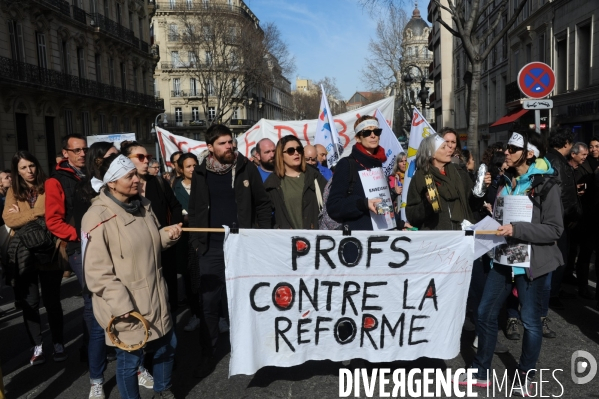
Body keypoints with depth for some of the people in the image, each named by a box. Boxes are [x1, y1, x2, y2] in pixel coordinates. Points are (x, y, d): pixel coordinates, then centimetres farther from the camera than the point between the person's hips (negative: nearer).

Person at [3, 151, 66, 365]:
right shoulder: (13, 191, 8)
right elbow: (8, 219, -5)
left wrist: (23, 216, -7)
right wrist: (38, 213, -14)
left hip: (48, 253, -2)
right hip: (24, 255, 2)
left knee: (51, 301, 8)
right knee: (30, 302, 7)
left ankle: (58, 344, 20)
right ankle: (37, 347, 20)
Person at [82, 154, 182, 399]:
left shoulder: (143, 205, 5)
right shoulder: (98, 217, -18)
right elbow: (98, 272, -19)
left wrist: (167, 235, -3)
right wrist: (120, 304, -23)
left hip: (155, 296, 7)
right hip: (126, 306, -7)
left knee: (167, 345, 19)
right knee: (130, 358, 8)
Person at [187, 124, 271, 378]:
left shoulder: (246, 168, 0)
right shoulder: (201, 173, 4)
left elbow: (262, 204, 3)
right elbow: (195, 211, 9)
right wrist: (196, 242, 3)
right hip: (210, 248, 1)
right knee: (209, 302, 6)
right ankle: (207, 355, 20)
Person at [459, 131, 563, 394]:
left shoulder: (545, 185, -10)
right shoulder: (507, 182, 11)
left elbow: (554, 229, -16)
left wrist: (517, 229, -25)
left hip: (531, 261, -6)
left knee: (530, 320, 7)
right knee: (485, 313, 7)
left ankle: (525, 377, 26)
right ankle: (481, 372, 21)